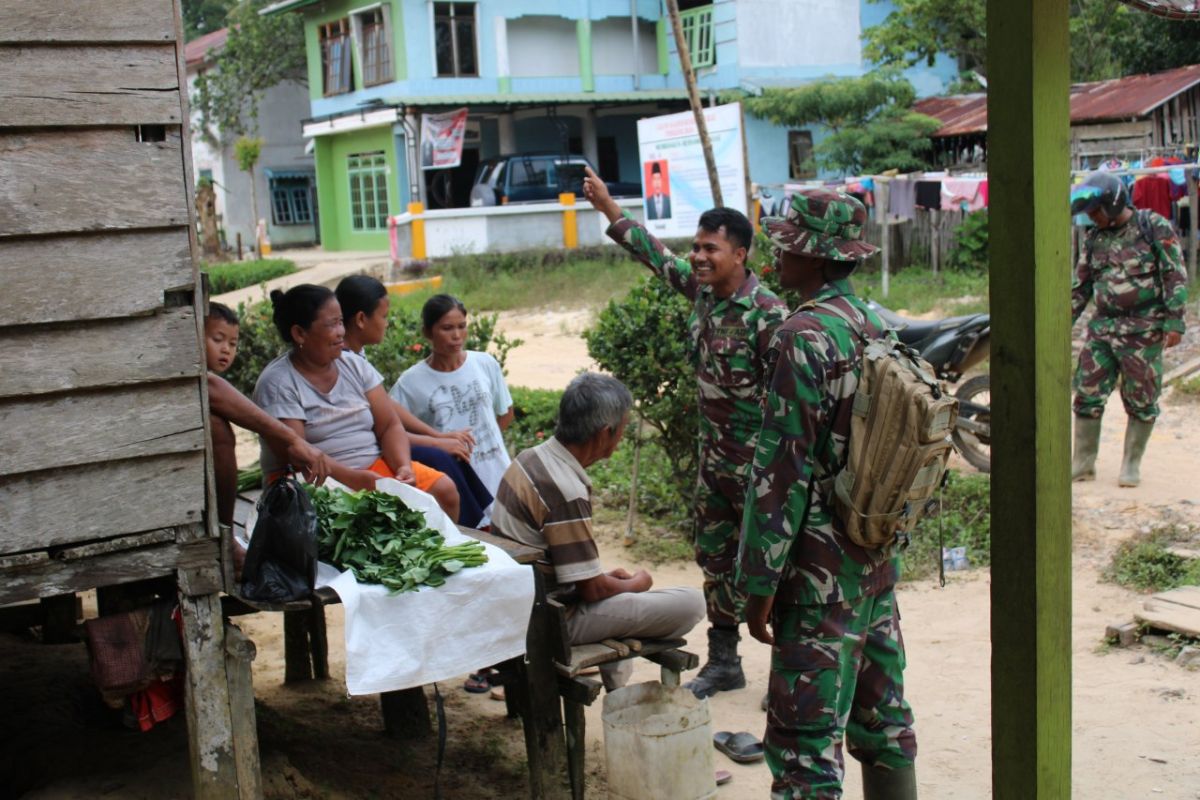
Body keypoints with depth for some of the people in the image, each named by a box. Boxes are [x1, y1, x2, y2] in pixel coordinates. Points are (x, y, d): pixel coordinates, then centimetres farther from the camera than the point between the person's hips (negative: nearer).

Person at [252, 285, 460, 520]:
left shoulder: (355, 366, 11)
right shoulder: (276, 383, -7)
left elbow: (390, 426, 8)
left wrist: (404, 467, -12)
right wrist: (353, 479, -27)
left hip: (373, 466, 6)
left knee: (444, 490, -16)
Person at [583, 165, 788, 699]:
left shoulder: (766, 313, -20)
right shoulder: (699, 289, 3)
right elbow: (654, 253, 18)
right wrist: (608, 207, 20)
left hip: (757, 461, -8)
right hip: (713, 455, 8)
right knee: (715, 559, 16)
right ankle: (723, 662, 29)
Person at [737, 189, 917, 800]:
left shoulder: (803, 337, -17)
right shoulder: (878, 327, 8)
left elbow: (782, 467, -19)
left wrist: (761, 583, -14)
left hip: (820, 565, -9)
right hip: (879, 556, 9)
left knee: (805, 731, -3)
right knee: (883, 710, 18)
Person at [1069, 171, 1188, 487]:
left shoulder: (1154, 227, -4)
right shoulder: (1095, 238, 11)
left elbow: (1176, 276, -6)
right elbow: (1080, 286, 18)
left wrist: (1174, 321, -12)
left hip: (1143, 331, -5)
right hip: (1101, 328, 5)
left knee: (1141, 401, 3)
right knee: (1087, 396, 1)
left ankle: (1132, 465, 15)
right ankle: (1083, 464, 11)